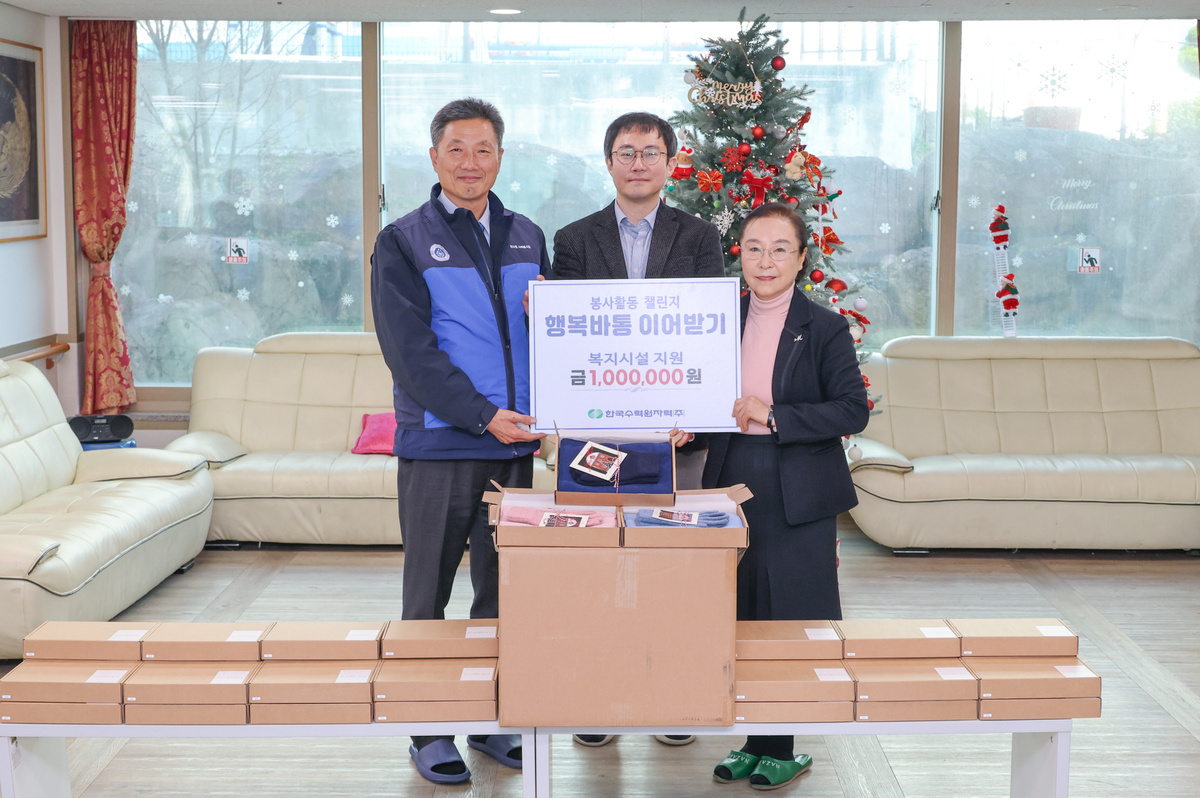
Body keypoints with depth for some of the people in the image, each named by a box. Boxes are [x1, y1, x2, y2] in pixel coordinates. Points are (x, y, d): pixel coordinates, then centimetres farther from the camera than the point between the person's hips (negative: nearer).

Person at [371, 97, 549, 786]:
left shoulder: (526, 237, 13)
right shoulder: (404, 242, -2)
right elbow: (411, 351, -10)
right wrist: (484, 415, -17)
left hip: (515, 444, 4)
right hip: (438, 444, -4)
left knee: (504, 590, 10)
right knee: (429, 594, 4)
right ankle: (430, 730, 14)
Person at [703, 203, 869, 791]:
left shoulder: (824, 329, -5)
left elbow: (853, 410, -11)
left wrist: (774, 416, -17)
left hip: (799, 492, -4)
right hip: (734, 483, 4)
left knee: (789, 614, 1)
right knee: (741, 614, 9)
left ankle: (782, 748, 15)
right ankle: (758, 741, 22)